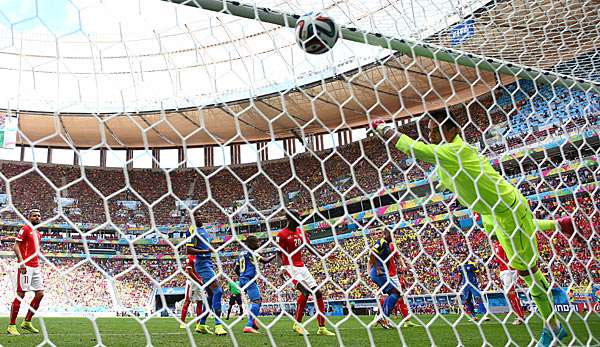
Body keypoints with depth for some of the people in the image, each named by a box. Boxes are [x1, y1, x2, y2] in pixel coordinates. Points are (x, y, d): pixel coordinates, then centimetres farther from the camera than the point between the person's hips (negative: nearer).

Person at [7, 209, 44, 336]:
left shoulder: (38, 234, 20)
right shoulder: (25, 229, -4)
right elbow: (16, 246, -12)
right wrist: (21, 262, -21)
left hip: (36, 267, 8)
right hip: (25, 266, -8)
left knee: (40, 294, 6)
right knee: (20, 295, -6)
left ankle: (27, 322, 17)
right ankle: (11, 325, 3)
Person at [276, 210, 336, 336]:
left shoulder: (301, 231, 12)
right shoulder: (282, 234, -7)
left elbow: (310, 248, 17)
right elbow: (279, 254, -9)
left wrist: (323, 256, 4)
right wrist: (282, 267, -25)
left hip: (301, 266, 8)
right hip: (290, 268, -7)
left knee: (318, 292, 0)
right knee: (305, 291, -24)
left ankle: (322, 328, 7)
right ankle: (297, 324, -7)